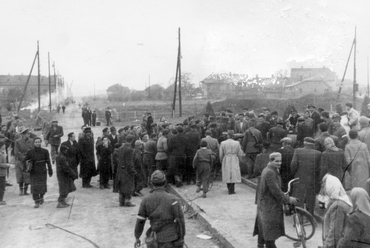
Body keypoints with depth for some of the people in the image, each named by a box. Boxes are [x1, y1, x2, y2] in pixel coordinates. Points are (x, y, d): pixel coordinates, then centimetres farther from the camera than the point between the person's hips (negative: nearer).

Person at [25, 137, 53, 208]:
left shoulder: (45, 151, -1)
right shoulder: (30, 152, -2)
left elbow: (48, 162, 3)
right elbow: (25, 160, 5)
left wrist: (50, 171, 4)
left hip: (42, 172, 0)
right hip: (34, 172, 0)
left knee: (42, 186, 1)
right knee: (34, 187, -4)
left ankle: (41, 197, 33)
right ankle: (36, 202, 6)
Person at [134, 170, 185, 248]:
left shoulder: (146, 200, -5)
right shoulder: (173, 200, -12)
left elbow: (140, 221, 1)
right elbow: (180, 221, -11)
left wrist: (137, 238, 13)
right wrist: (181, 239, -1)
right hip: (170, 241, -2)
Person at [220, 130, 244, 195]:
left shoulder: (223, 143, -6)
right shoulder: (237, 143, -5)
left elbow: (221, 155, -2)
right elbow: (240, 154, 0)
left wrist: (221, 161, 15)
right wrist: (242, 153, 23)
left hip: (226, 161, 1)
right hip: (234, 161, -1)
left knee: (227, 175, 14)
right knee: (233, 174, 6)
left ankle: (229, 189, 24)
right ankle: (231, 190, 3)